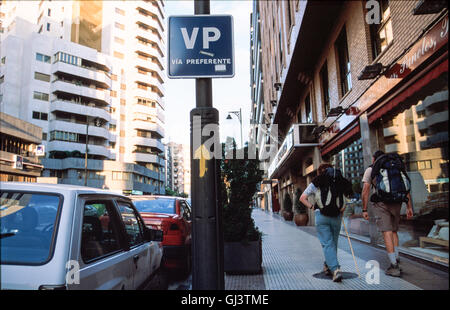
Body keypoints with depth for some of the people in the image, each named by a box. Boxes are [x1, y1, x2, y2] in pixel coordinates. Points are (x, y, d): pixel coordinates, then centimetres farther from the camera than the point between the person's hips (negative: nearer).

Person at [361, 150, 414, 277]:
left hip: (381, 203, -4)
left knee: (387, 232, -5)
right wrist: (409, 207, 13)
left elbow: (366, 190, -1)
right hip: (396, 202, 4)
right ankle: (396, 260, 16)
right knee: (394, 231, 19)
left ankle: (394, 266, -8)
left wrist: (364, 210, 1)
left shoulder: (370, 169, 8)